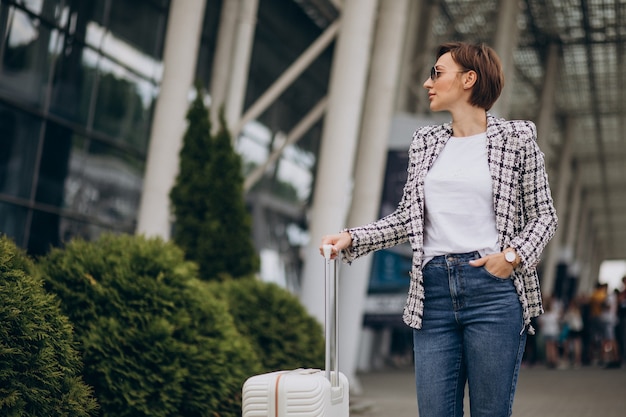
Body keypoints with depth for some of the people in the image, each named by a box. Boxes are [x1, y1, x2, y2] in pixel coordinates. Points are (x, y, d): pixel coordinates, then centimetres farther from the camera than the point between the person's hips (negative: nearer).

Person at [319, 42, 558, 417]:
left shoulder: (517, 137, 3)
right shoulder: (426, 142, 16)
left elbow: (543, 214, 5)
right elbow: (408, 218, 14)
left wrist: (514, 256, -12)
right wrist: (351, 238, 3)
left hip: (493, 289, -4)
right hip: (433, 291, 4)